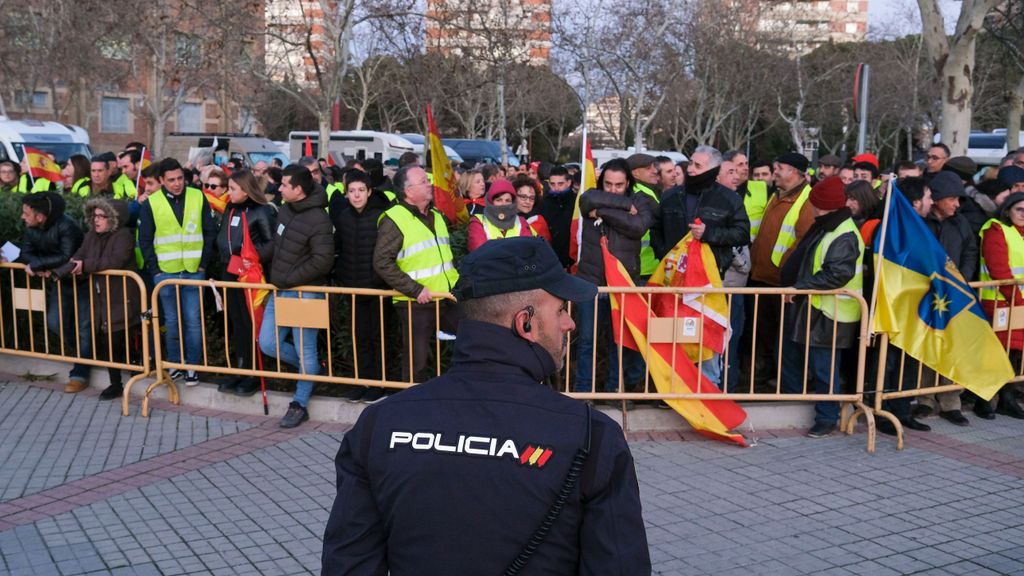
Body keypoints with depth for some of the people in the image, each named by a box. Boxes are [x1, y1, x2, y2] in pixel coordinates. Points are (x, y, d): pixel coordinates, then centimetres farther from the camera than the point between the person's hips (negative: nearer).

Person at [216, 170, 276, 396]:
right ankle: (239, 371, 22)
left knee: (251, 325, -1)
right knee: (236, 324, 13)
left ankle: (252, 375, 8)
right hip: (230, 273, 7)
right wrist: (224, 257, 11)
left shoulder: (263, 212, -11)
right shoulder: (230, 210, 12)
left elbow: (272, 242, -14)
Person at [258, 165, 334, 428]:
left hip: (305, 294, -8)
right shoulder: (285, 210, 7)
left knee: (305, 352, 1)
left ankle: (300, 404, 15)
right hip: (280, 292, 8)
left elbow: (322, 262, -22)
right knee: (267, 343, 8)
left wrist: (288, 279, -16)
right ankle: (312, 367, 27)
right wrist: (275, 277, 11)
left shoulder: (318, 219, -18)